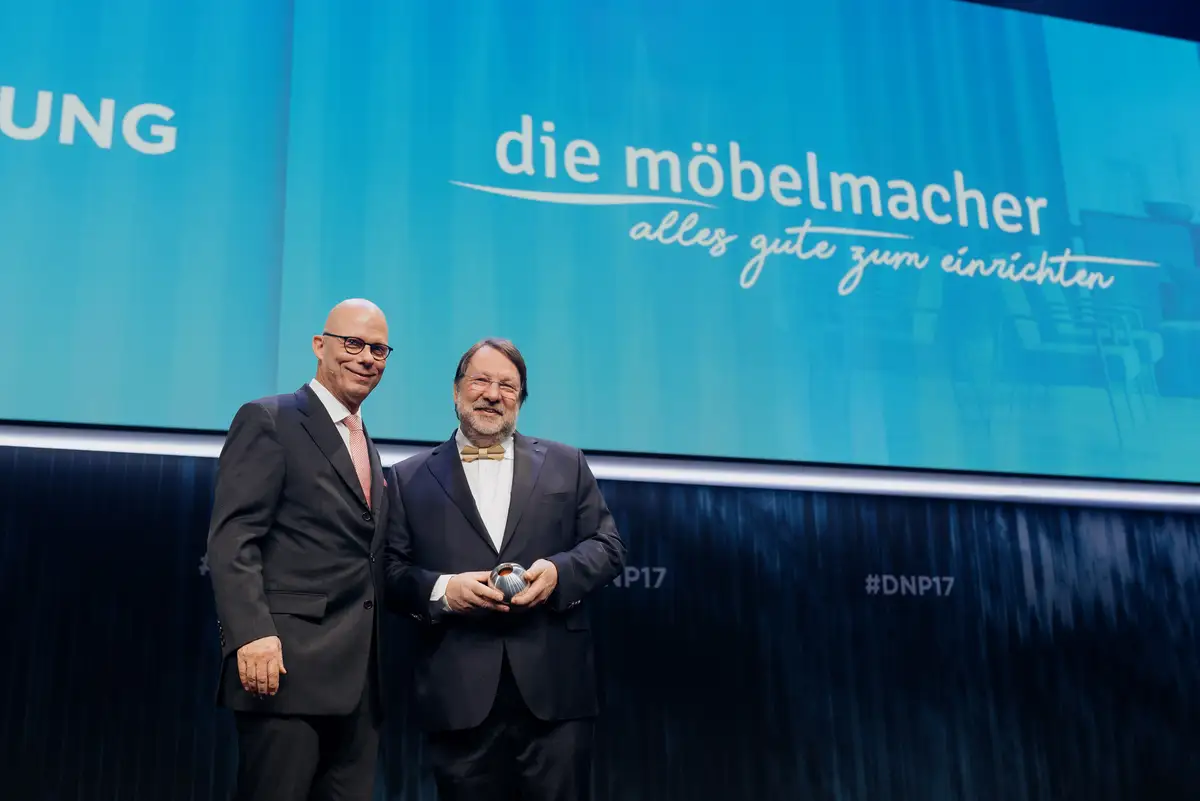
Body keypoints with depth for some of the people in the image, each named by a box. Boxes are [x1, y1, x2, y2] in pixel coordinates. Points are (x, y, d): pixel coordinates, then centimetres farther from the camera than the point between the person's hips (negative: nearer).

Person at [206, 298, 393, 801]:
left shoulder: (368, 449, 21)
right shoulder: (268, 422, -2)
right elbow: (231, 540, -12)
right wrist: (252, 634, -23)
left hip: (357, 678, 7)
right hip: (288, 666, -7)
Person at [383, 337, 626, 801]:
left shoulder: (565, 465, 13)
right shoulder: (410, 479, 11)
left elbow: (607, 546, 9)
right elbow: (392, 571, 5)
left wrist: (558, 572, -10)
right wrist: (442, 589, -14)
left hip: (555, 690, 1)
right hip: (460, 695, 0)